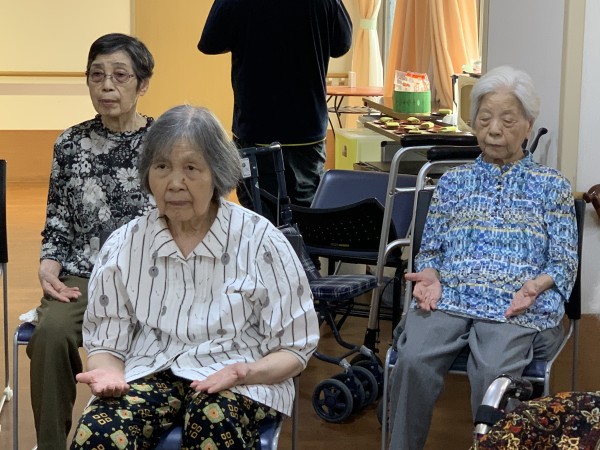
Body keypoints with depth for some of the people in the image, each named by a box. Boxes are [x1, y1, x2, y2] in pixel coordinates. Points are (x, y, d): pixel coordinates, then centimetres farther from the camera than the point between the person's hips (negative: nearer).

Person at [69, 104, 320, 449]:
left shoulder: (261, 241, -5)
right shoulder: (124, 246, 2)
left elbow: (294, 348, 0)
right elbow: (106, 342, 8)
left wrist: (246, 372, -22)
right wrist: (108, 372, -16)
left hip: (237, 380, -1)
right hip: (150, 372, 2)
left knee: (213, 421, -38)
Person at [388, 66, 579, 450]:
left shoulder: (552, 185, 13)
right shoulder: (453, 181, 20)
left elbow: (565, 262, 7)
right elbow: (430, 249, 17)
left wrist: (537, 285, -15)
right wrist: (430, 275, -6)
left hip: (518, 306, -2)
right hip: (447, 297, 2)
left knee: (492, 373, -34)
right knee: (413, 362, -29)